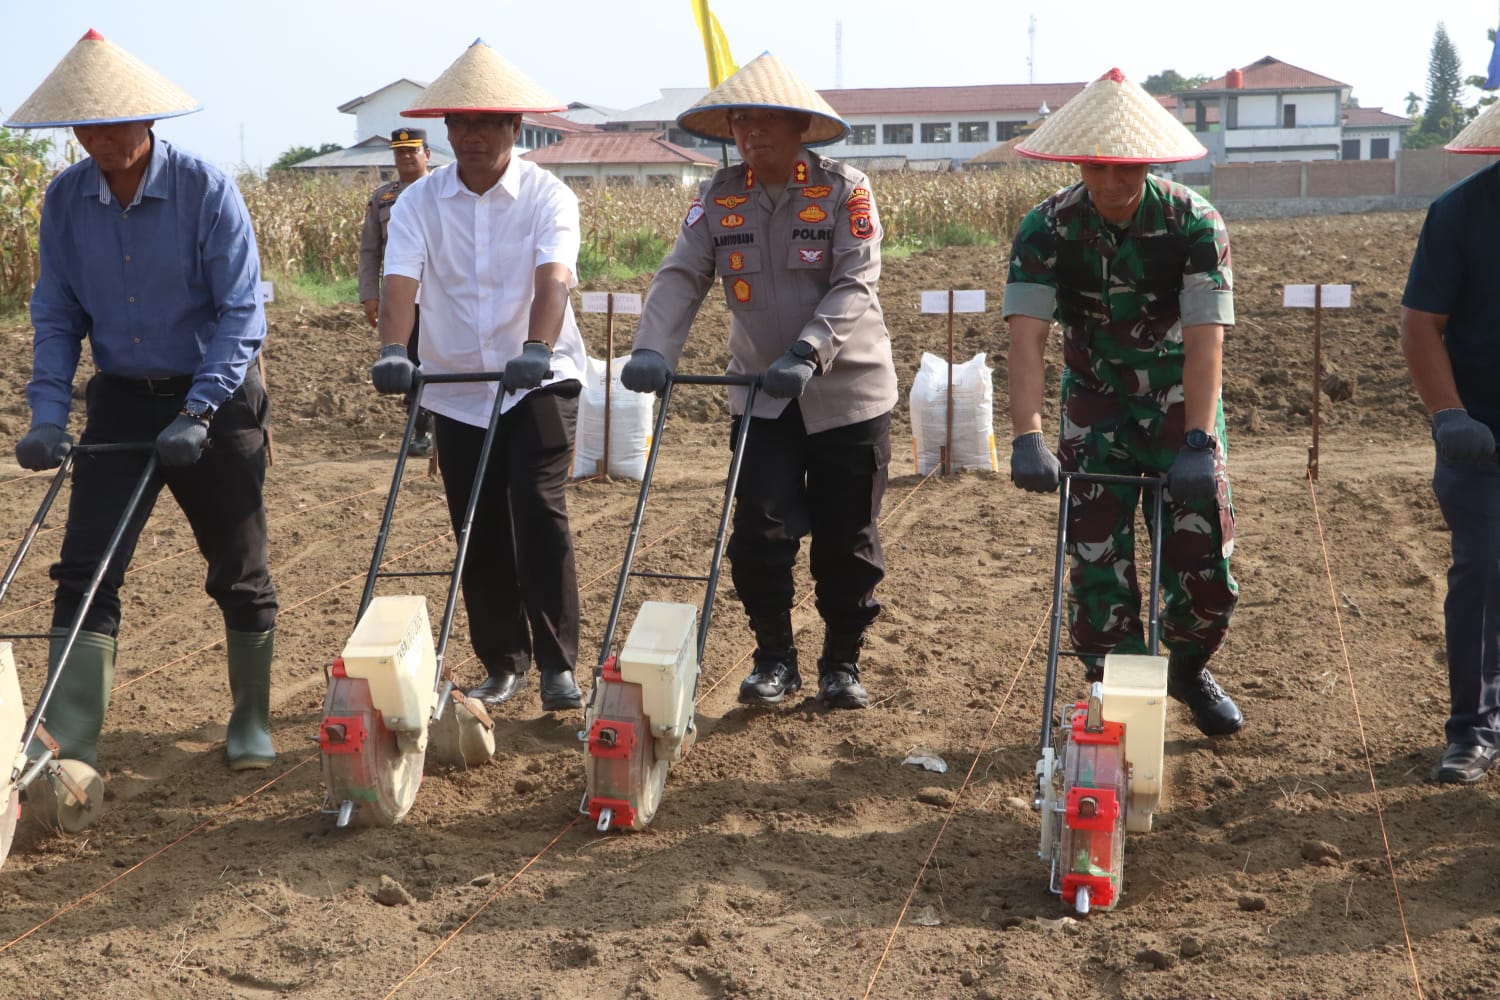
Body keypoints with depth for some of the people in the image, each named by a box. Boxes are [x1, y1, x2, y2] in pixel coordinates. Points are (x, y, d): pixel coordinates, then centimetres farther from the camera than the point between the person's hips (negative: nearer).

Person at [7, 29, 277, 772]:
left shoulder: (205, 190, -15)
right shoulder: (66, 198, -3)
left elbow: (240, 313, -15)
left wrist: (197, 414, -22)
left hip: (215, 399, -3)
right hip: (122, 401, 3)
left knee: (239, 573, 7)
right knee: (85, 569, -7)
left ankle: (252, 724, 26)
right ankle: (68, 747, -6)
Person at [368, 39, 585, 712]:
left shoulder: (548, 196, -9)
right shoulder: (419, 202, -4)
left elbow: (553, 278, -26)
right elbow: (400, 280, -18)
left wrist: (537, 348, -44)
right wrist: (393, 350, -37)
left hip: (541, 381, -3)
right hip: (457, 390, 3)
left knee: (540, 514, -16)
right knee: (480, 535, 7)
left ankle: (557, 664, -9)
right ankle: (501, 664, 21)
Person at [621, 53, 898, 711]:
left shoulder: (844, 190, -10)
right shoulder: (718, 199, 0)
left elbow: (854, 284, -19)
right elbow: (681, 277, -8)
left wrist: (807, 353, -33)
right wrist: (653, 348, -26)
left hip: (849, 392, -2)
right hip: (761, 396, 2)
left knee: (847, 541, 6)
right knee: (760, 532, -4)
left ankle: (842, 663, 22)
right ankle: (774, 659, 14)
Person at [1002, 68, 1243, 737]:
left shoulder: (1194, 223, -19)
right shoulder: (1047, 229, -16)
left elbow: (1204, 341, -26)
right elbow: (1027, 336, -25)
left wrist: (1198, 445, -35)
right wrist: (1028, 438, -37)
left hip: (1180, 403, 0)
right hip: (1096, 408, 1)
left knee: (1204, 560, -2)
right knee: (1096, 557, -4)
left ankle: (1189, 669, 26)